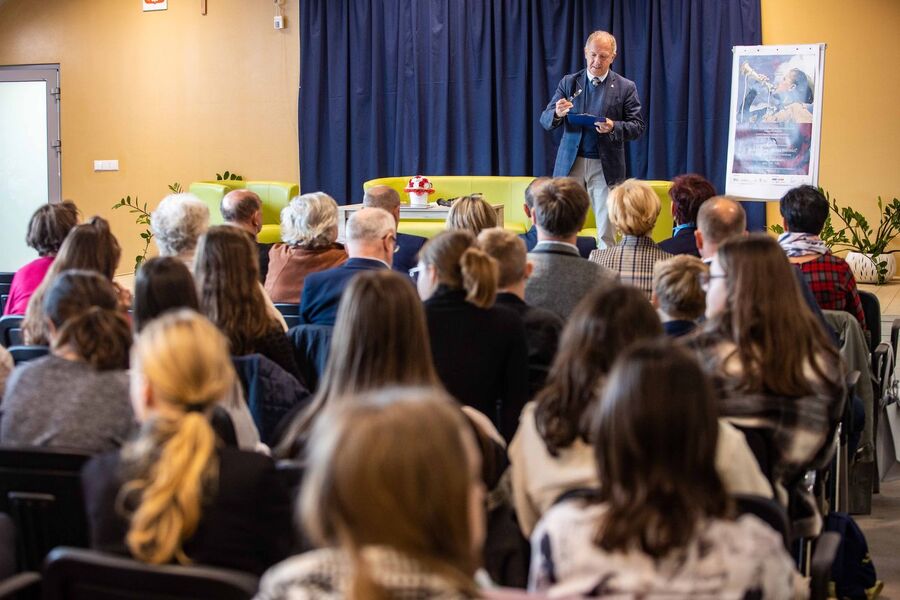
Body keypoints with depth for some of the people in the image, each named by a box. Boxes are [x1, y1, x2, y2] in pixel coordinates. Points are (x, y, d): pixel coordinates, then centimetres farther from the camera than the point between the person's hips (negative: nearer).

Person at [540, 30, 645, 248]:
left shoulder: (625, 88, 3)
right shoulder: (568, 83, 7)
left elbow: (637, 127, 1)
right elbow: (545, 121, 4)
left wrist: (613, 127, -20)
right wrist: (557, 113, -20)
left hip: (605, 167, -1)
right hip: (571, 163, 1)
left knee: (606, 233, 1)